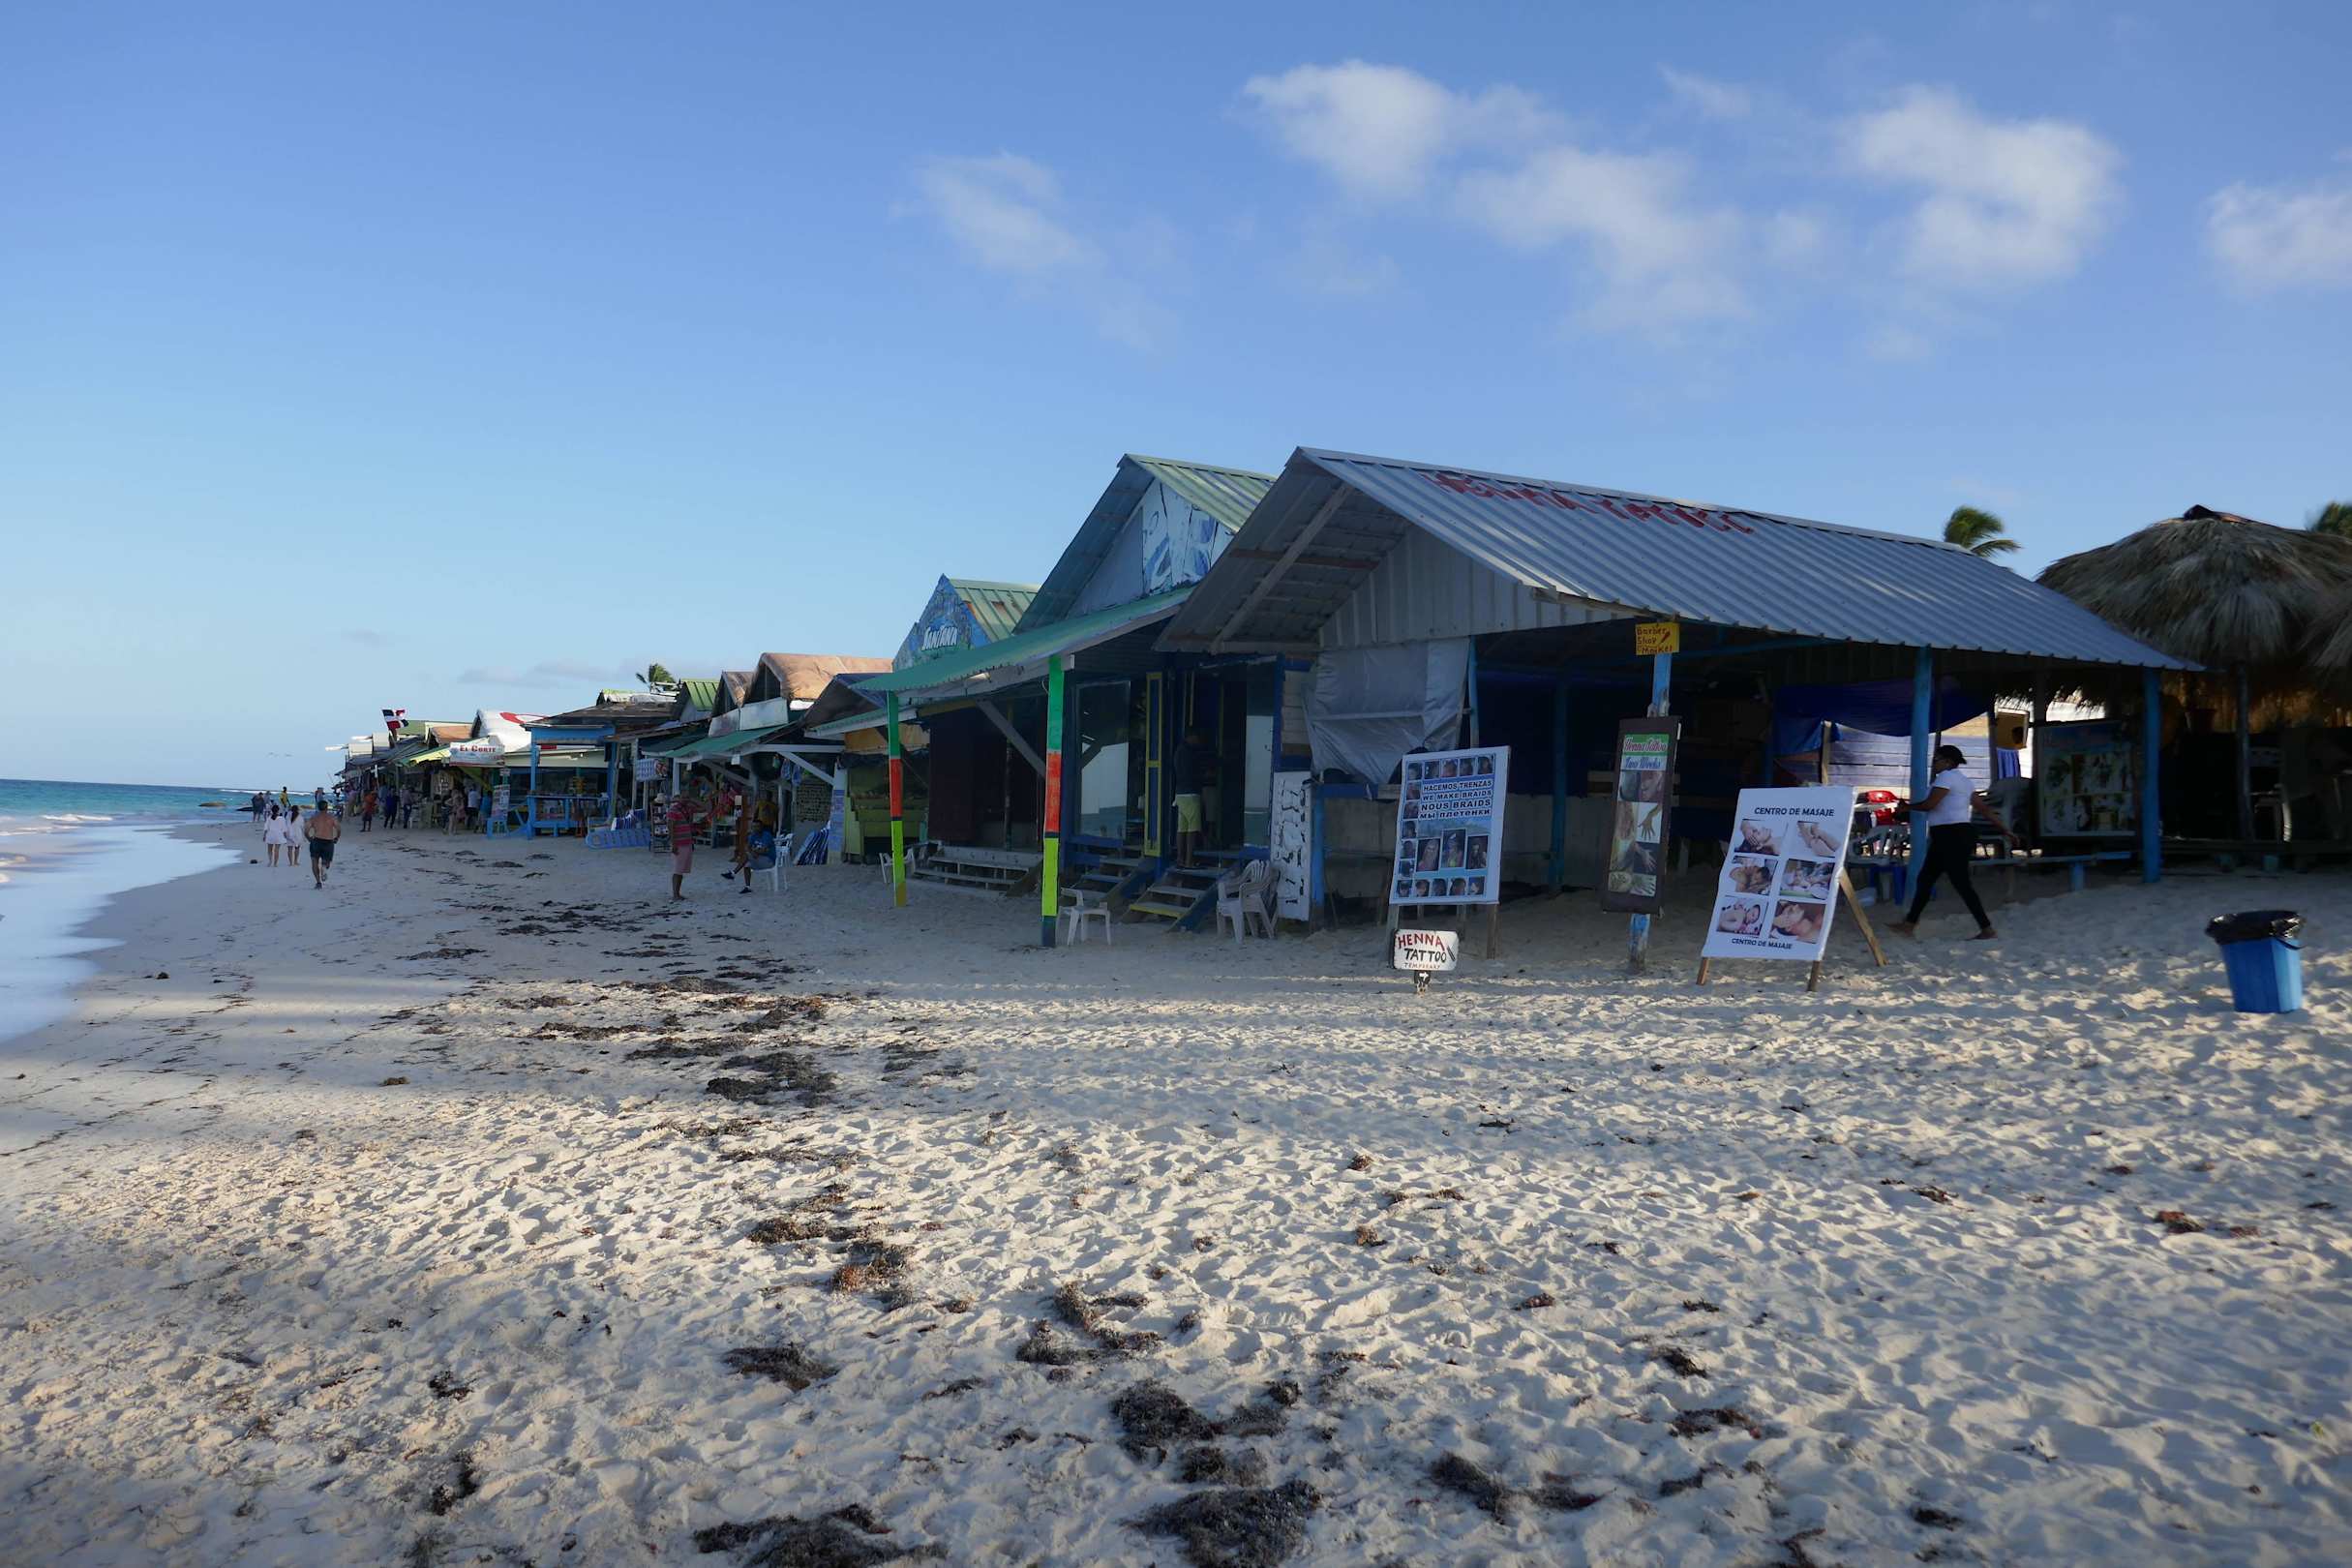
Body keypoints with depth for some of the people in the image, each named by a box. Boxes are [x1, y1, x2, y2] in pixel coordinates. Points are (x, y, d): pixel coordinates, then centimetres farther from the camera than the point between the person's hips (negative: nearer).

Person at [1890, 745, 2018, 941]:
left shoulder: (1946, 776, -11)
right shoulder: (1963, 780, 19)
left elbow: (1929, 804, -19)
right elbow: (1984, 809, 18)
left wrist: (1908, 807, -2)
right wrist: (2005, 830, 19)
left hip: (1951, 835, -11)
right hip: (1958, 835, 11)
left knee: (1962, 883, -8)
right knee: (1925, 878, 12)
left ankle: (1987, 930, -6)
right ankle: (1910, 924, 15)